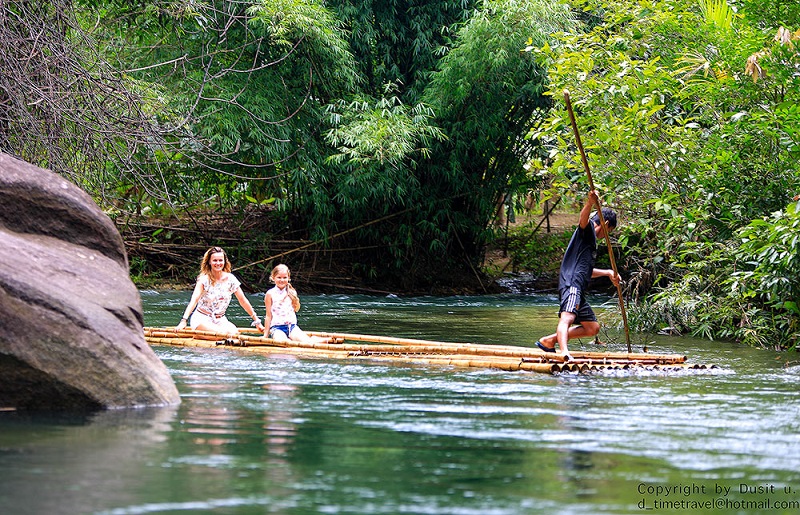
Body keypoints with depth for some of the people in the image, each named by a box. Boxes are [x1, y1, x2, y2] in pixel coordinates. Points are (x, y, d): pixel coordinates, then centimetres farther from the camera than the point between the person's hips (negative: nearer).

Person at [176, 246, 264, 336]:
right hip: (202, 319, -4)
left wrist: (257, 321, 5)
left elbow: (243, 301, 5)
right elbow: (194, 300, -25)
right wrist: (184, 321, -38)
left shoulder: (230, 279, -1)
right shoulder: (204, 279, -12)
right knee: (228, 334, -29)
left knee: (235, 333, -28)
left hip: (220, 320, 4)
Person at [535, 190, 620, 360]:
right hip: (571, 285, -10)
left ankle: (549, 340, 15)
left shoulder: (592, 241, 32)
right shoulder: (588, 229, 5)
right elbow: (583, 218, -21)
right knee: (567, 318, -31)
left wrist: (607, 273, 46)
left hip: (578, 289, 10)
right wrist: (590, 203, -41)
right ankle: (564, 352, -55)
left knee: (592, 328, 15)